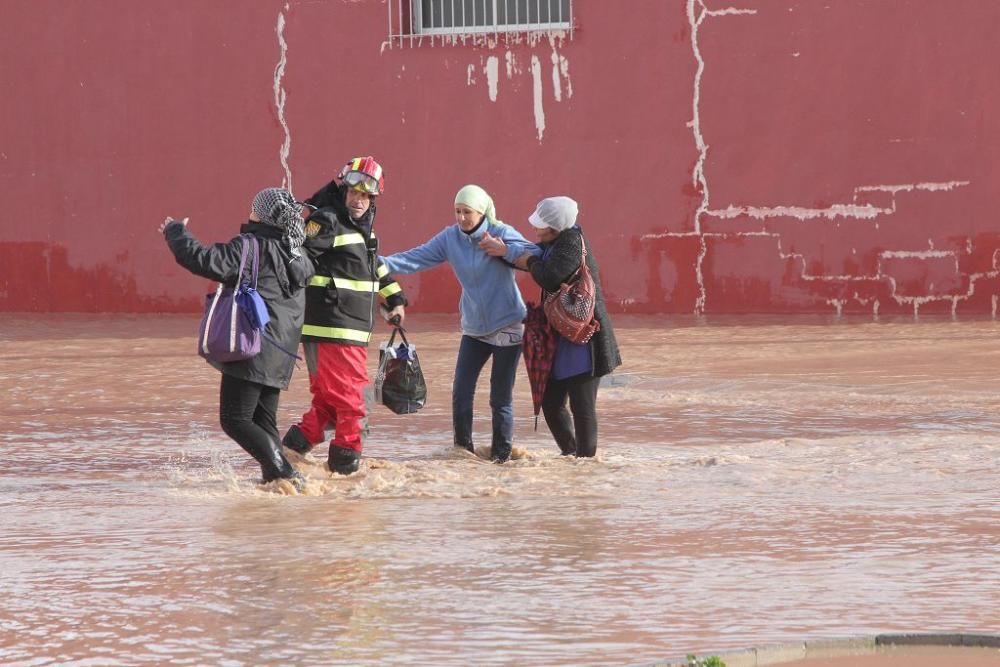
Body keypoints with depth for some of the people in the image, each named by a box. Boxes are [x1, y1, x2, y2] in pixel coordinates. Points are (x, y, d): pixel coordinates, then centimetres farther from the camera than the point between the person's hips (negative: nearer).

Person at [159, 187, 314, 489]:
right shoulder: (297, 257, 12)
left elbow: (204, 261, -19)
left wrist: (176, 232, -3)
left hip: (253, 350, -8)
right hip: (279, 357, 8)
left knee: (236, 421, -6)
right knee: (263, 423, 14)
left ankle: (285, 474, -17)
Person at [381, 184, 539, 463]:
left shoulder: (502, 233, -12)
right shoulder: (450, 237, -1)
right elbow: (416, 258, -5)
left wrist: (505, 250, -33)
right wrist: (381, 263, -17)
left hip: (507, 328, -4)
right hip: (473, 329, 4)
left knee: (500, 398, -1)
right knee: (461, 394, -1)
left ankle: (501, 454, 12)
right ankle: (463, 450, 12)